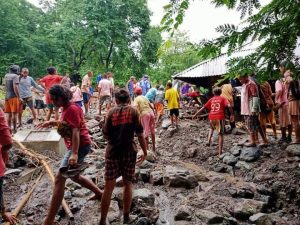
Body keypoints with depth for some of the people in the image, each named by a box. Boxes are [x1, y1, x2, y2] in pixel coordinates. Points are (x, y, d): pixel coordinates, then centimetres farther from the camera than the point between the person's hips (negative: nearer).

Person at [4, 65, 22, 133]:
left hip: (7, 96, 7)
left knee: (9, 113, 13)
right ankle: (14, 129, 1)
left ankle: (9, 128, 17)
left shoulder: (6, 76, 12)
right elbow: (15, 87, -20)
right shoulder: (15, 76, -10)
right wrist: (19, 97, -19)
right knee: (14, 113, -2)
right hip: (13, 97, -7)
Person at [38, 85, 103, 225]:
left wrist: (74, 154, -34)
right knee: (74, 176, 22)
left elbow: (76, 131, -26)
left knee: (59, 178, -13)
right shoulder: (66, 108, 12)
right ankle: (99, 193, 37)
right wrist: (51, 123, 18)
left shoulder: (72, 109, -17)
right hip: (76, 146, 11)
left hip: (80, 146, -11)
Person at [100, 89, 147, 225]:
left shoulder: (111, 112, 3)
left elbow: (105, 134, 1)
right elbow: (139, 134, -5)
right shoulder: (133, 111, 0)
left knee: (109, 186, 5)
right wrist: (145, 152, 3)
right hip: (129, 151, 0)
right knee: (128, 184, 13)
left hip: (113, 151, 1)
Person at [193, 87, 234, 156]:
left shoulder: (211, 99, 16)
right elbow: (229, 106, -10)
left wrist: (195, 114, 23)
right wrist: (232, 114, -2)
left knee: (212, 128, 34)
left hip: (211, 117, 3)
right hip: (220, 117, -3)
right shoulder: (223, 98, 8)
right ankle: (220, 152, 2)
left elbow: (203, 107, 17)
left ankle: (209, 140, 10)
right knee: (220, 134, 4)